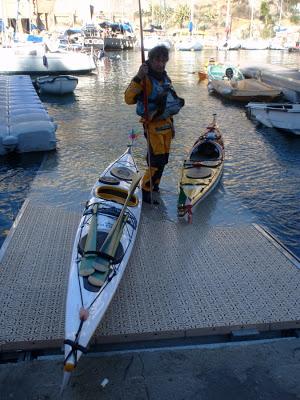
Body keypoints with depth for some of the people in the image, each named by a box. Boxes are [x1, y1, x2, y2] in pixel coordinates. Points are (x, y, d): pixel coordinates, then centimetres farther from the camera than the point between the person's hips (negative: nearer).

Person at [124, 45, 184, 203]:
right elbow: (129, 99, -31)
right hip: (153, 126, -8)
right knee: (157, 160, -9)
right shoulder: (146, 79, -16)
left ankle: (154, 185, 33)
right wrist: (138, 78, -42)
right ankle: (145, 191, 7)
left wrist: (171, 124, 23)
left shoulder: (165, 78, 10)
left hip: (166, 124, 8)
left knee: (163, 159, 15)